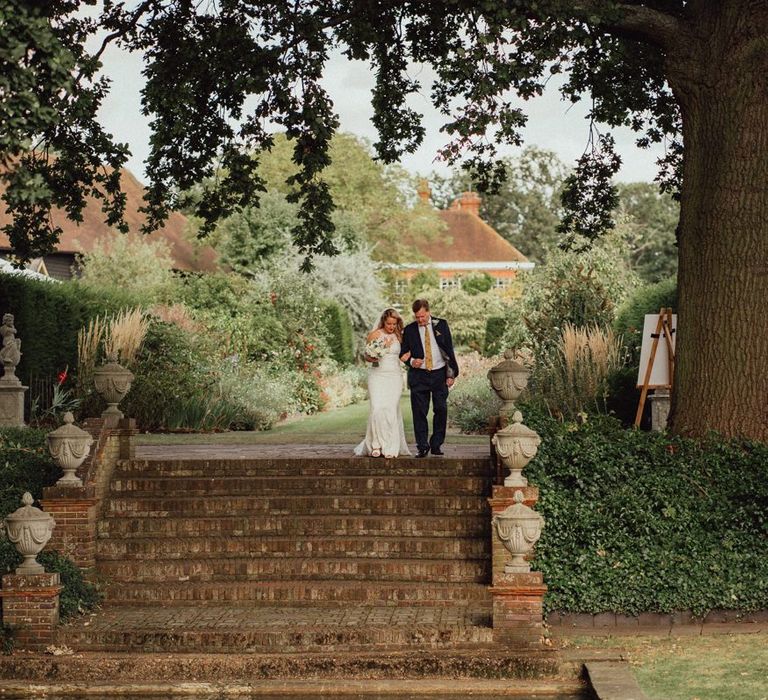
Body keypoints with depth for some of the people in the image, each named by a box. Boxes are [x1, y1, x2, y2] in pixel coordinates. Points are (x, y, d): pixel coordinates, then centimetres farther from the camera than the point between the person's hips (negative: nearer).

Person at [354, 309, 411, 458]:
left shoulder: (398, 336, 10)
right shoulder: (374, 335, 1)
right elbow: (367, 356, 4)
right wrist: (372, 358, -17)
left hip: (395, 376, 2)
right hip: (377, 375, -2)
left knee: (391, 410, -7)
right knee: (377, 408, -15)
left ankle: (390, 447, -3)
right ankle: (377, 444, -4)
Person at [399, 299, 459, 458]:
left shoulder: (441, 325, 2)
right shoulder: (409, 330, 3)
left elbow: (449, 349, 3)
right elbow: (403, 353, 10)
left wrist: (452, 373, -2)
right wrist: (411, 361, -12)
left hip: (439, 374, 0)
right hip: (419, 376, 0)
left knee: (441, 410, -2)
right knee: (419, 412, -2)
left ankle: (436, 445, 9)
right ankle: (422, 447, 3)